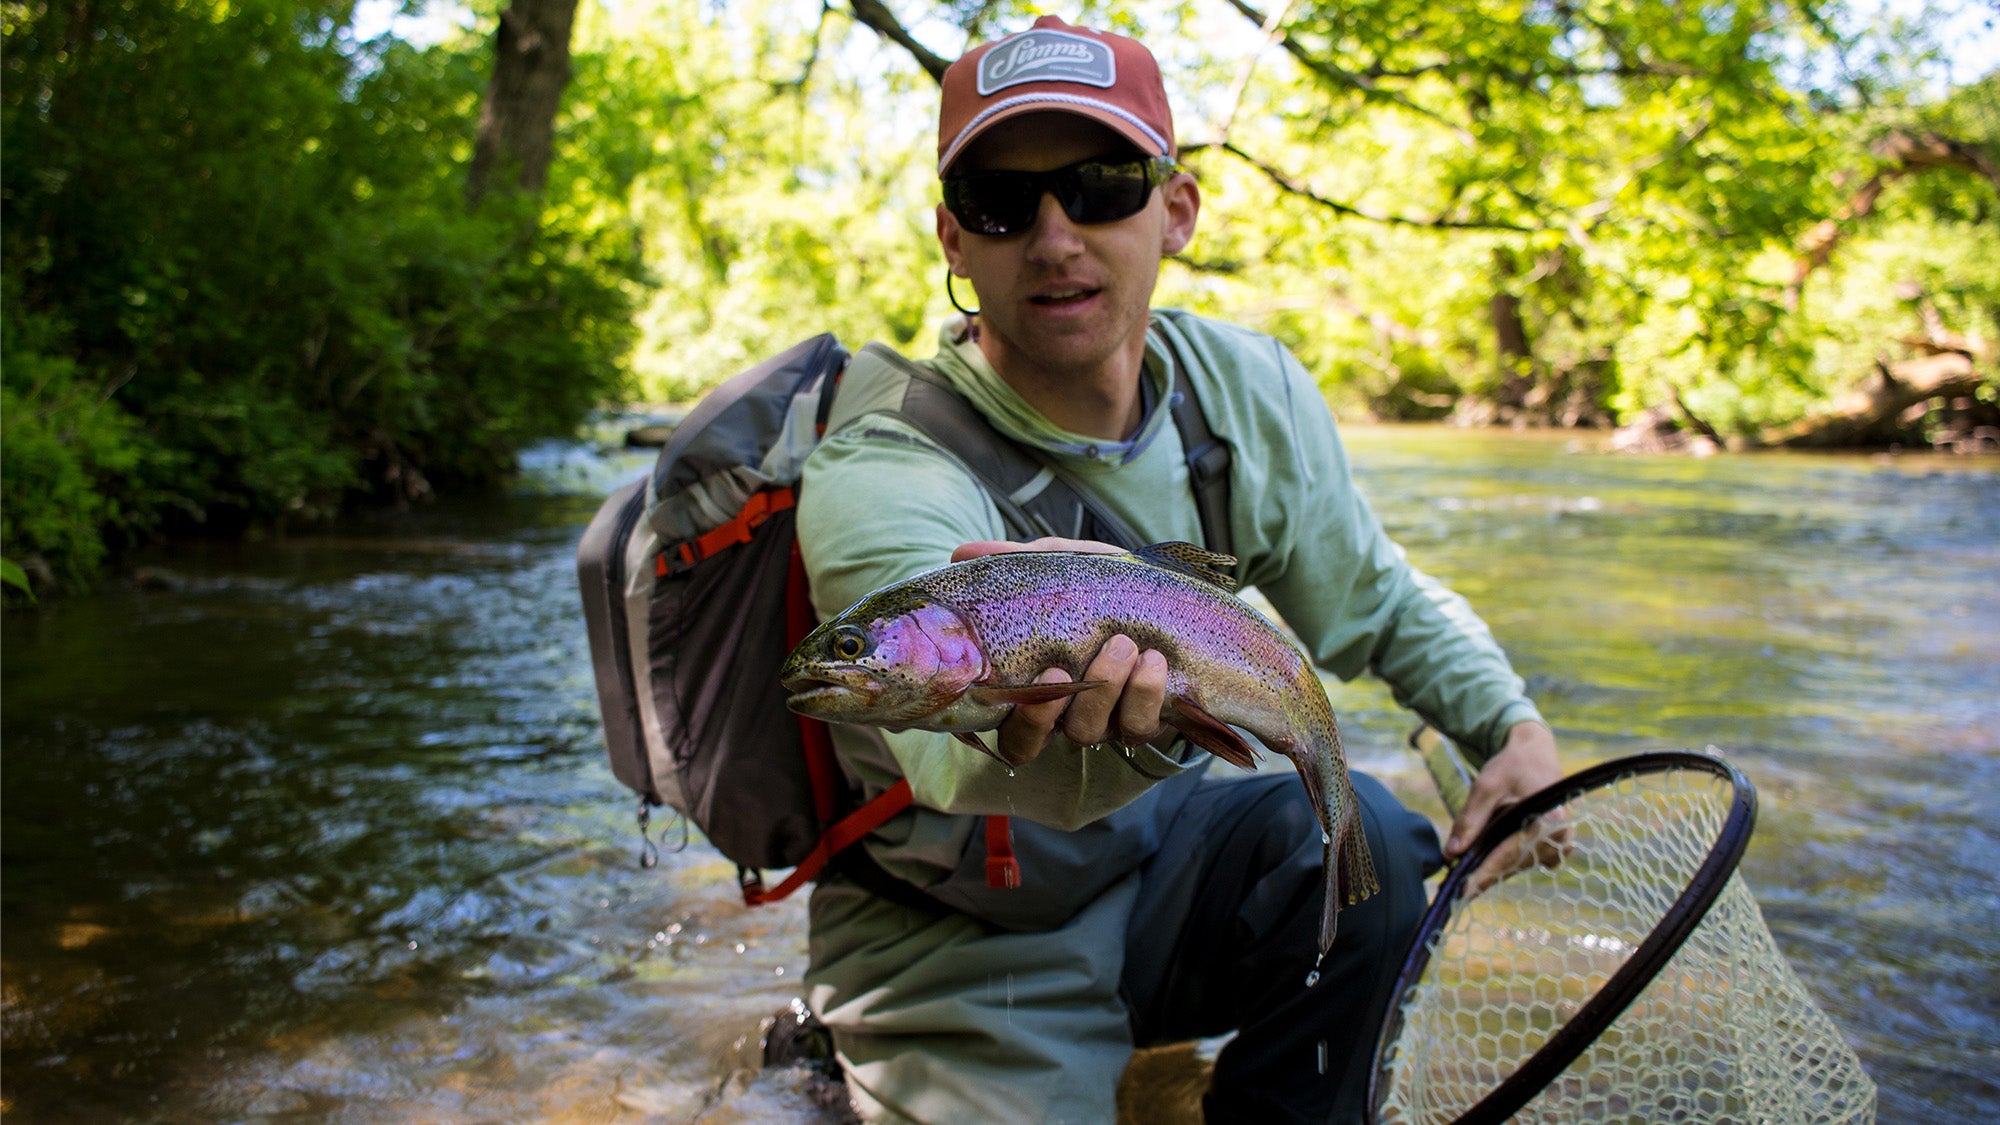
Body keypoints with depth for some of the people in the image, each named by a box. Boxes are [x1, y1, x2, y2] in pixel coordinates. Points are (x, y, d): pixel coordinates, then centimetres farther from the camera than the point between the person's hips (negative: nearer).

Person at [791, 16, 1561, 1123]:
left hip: (1156, 853, 4)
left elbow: (1381, 599, 9)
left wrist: (1511, 724, -6)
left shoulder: (1250, 388, -8)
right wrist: (1103, 733, -66)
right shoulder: (878, 478, -26)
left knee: (1359, 831, -22)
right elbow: (960, 751, -44)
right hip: (961, 944, -4)